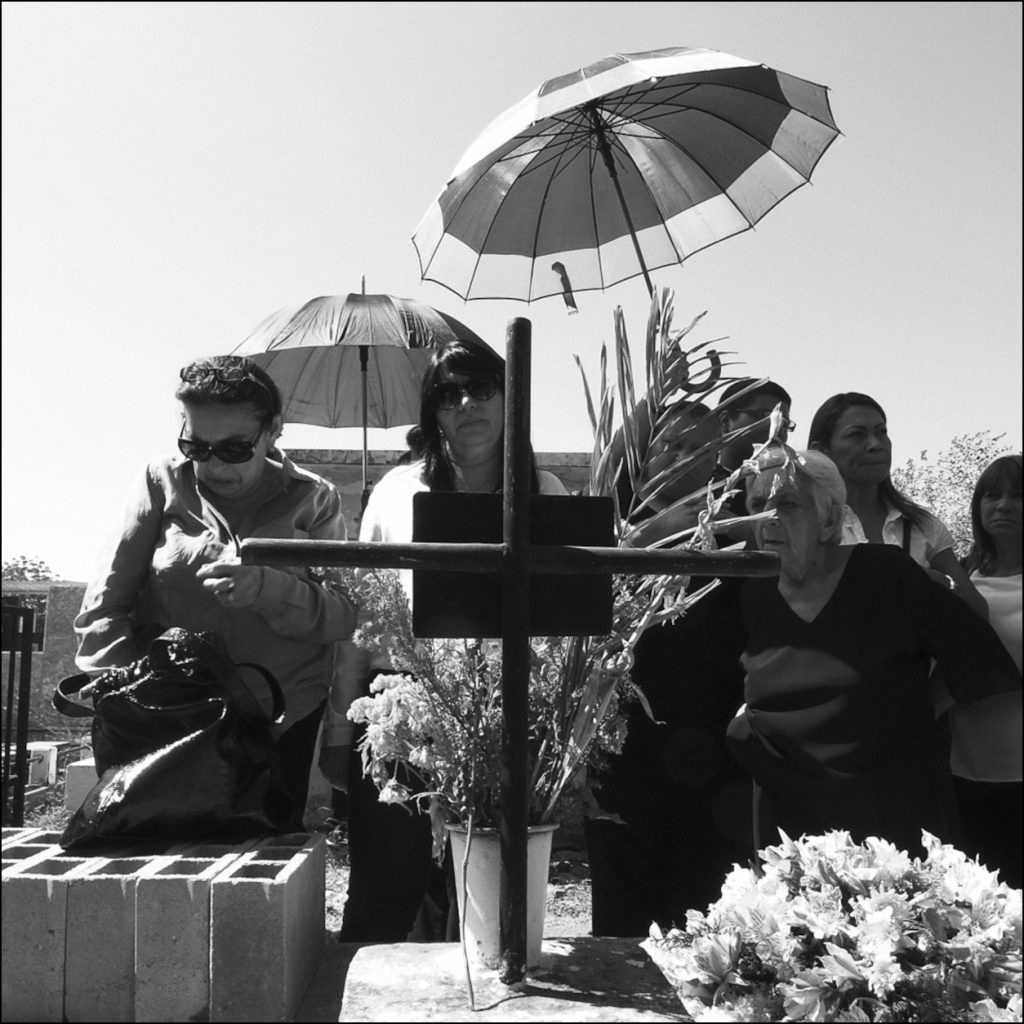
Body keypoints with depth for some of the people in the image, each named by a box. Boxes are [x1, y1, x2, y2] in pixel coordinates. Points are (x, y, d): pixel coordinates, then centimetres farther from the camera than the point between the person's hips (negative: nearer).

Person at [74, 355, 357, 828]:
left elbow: (345, 618, -6)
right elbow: (103, 607, 1)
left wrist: (267, 588, -23)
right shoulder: (163, 482, 3)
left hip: (283, 730, 0)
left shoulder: (314, 500, 3)